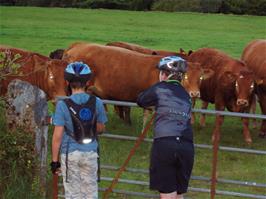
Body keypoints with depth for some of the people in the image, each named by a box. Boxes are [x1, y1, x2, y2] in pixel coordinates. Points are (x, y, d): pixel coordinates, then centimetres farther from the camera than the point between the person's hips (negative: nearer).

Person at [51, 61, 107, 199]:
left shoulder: (63, 105, -11)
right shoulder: (96, 103, -3)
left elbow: (57, 136, -11)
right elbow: (101, 128, 10)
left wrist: (54, 160, -4)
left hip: (70, 154, -2)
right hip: (90, 153, 2)